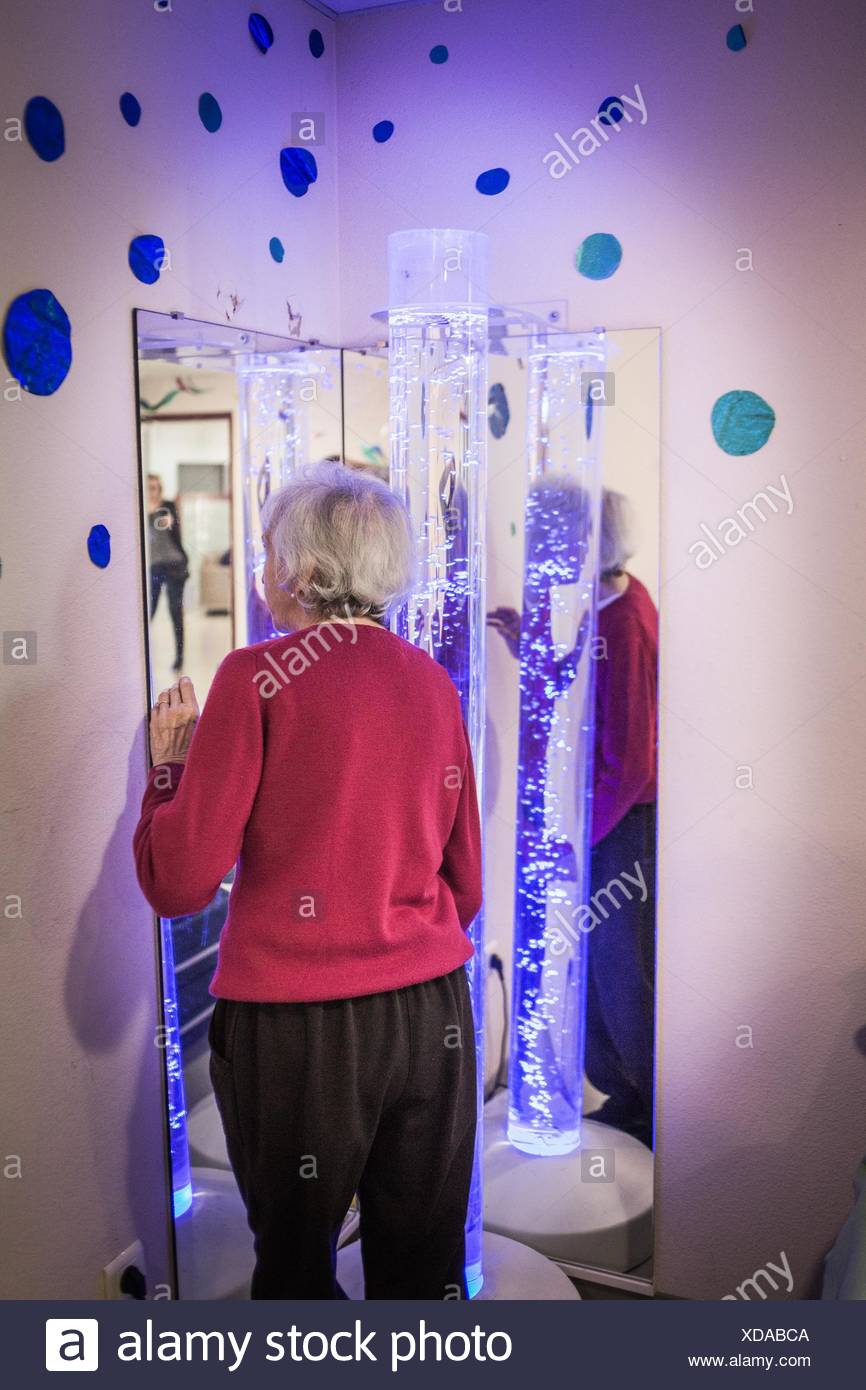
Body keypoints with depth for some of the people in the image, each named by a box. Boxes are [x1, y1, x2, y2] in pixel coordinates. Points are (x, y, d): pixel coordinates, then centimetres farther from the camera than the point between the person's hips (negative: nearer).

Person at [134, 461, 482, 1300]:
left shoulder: (258, 678, -10)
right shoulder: (432, 682, 4)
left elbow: (178, 883, -11)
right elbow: (465, 884, 10)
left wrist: (169, 764, 5)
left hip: (295, 1023, -4)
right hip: (432, 1011, 4)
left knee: (295, 1268, 16)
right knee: (424, 1268, 17)